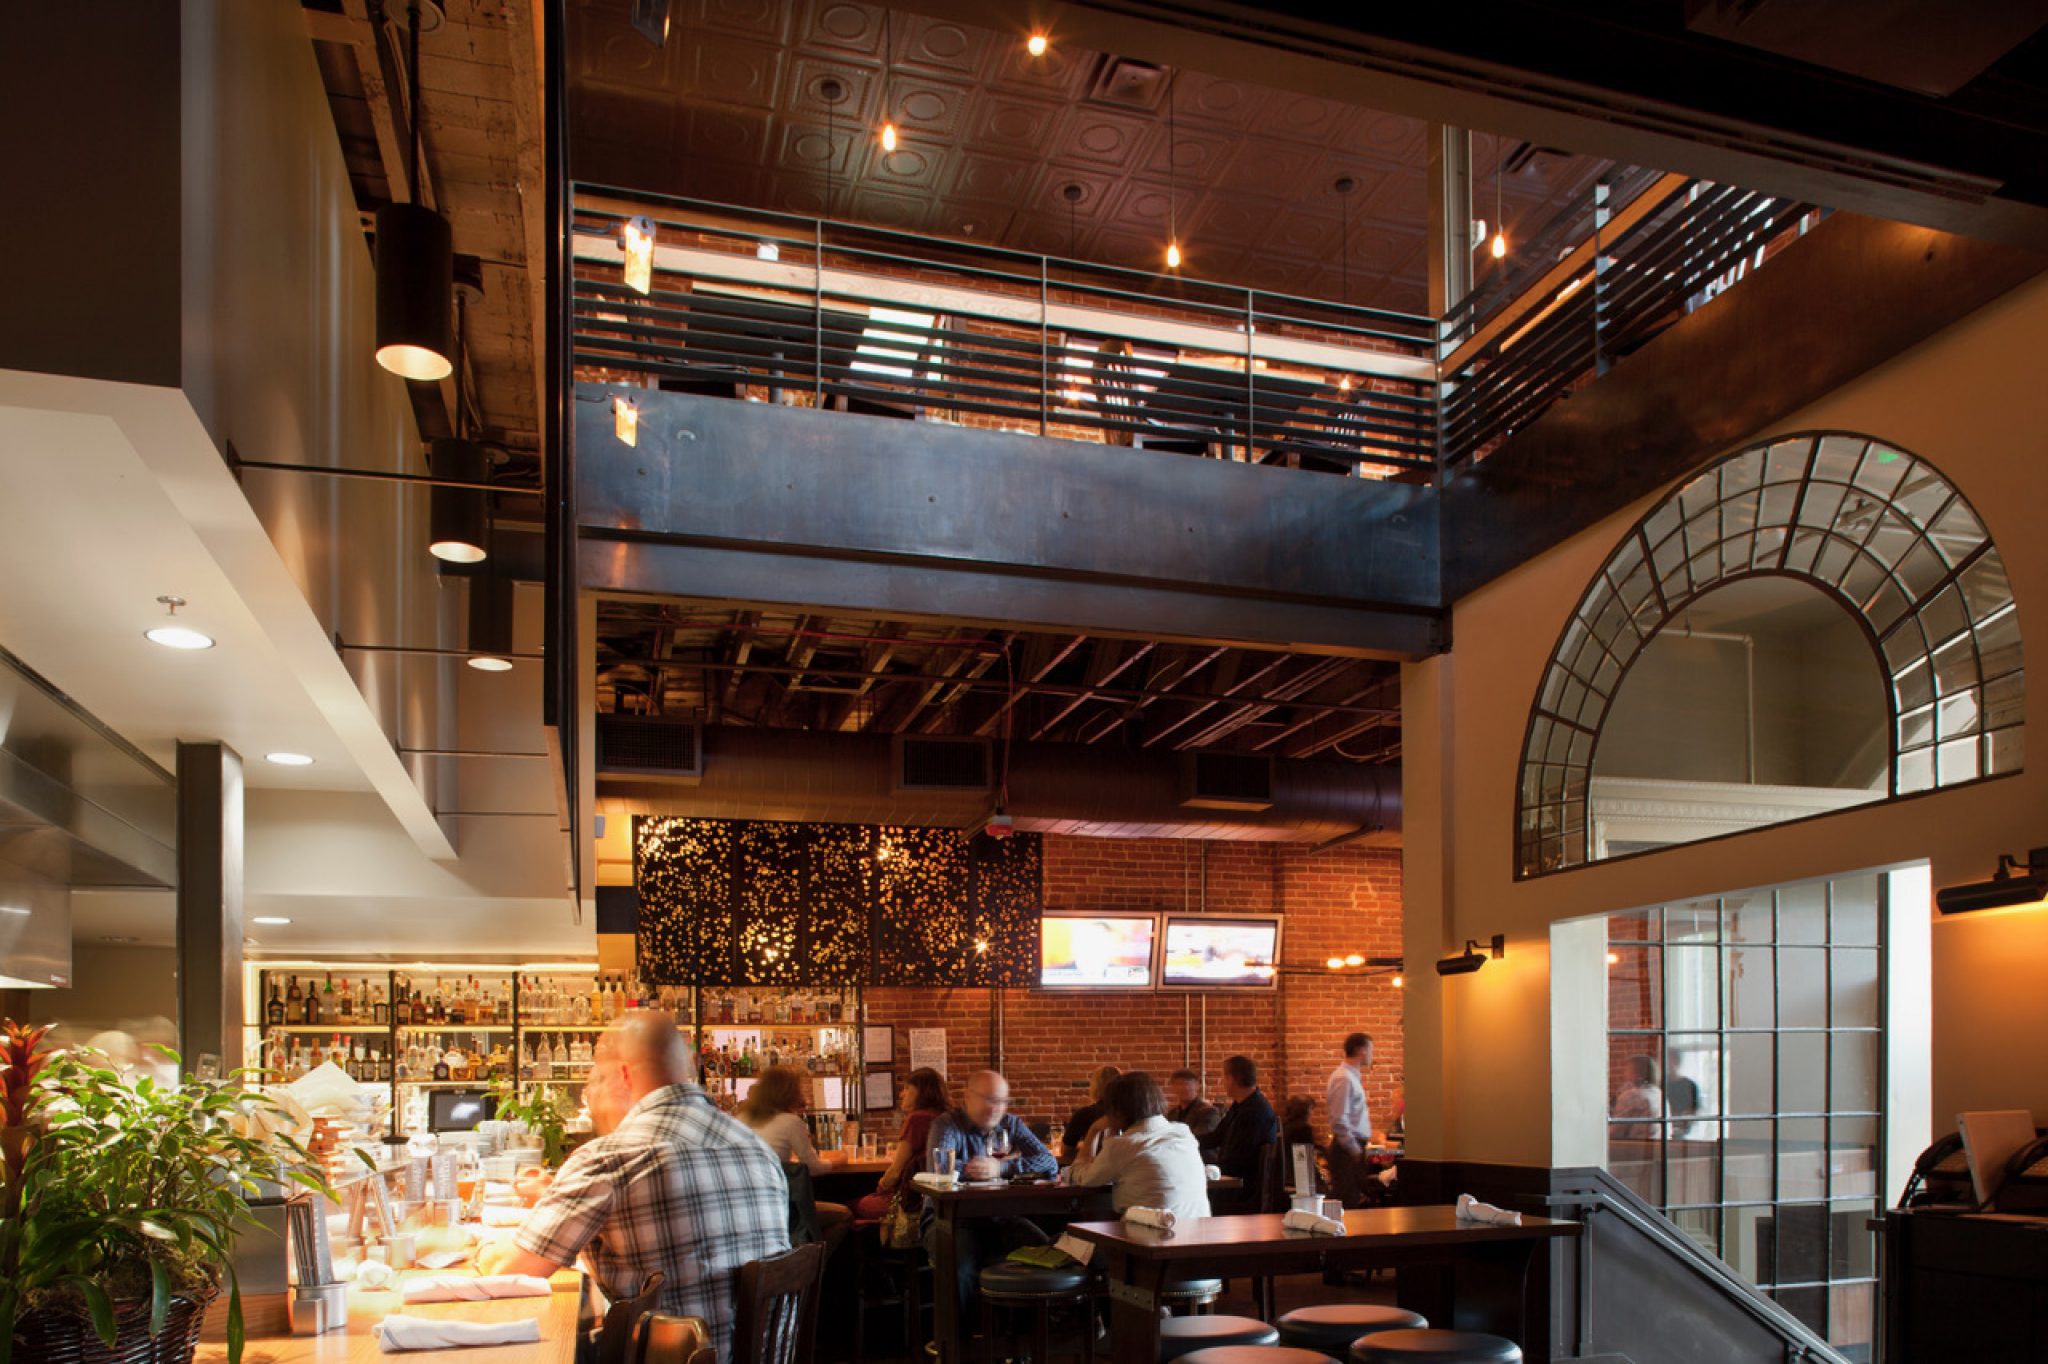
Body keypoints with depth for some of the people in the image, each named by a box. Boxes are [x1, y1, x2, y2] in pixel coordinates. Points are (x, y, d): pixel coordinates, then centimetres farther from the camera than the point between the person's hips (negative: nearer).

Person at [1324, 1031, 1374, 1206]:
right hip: (1349, 1148, -10)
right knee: (1347, 1200, -9)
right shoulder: (1343, 1079, -16)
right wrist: (1354, 1150, -17)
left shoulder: (1353, 1076, 14)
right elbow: (1339, 1121, -21)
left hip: (1355, 1146, 10)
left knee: (1357, 1197, 11)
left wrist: (1359, 1148, 15)